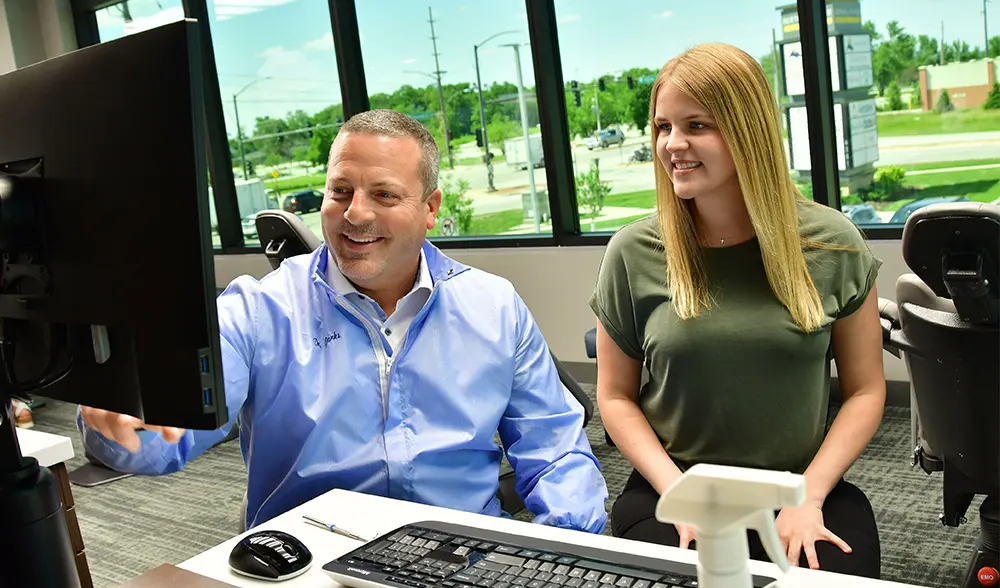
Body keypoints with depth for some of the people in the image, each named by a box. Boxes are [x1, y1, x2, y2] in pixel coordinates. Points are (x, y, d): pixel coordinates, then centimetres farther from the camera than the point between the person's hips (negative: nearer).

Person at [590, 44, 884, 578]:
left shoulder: (831, 244, -2)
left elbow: (865, 389, 4)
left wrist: (809, 496, -8)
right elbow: (615, 396, 3)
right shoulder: (634, 254, -3)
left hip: (804, 489, 1)